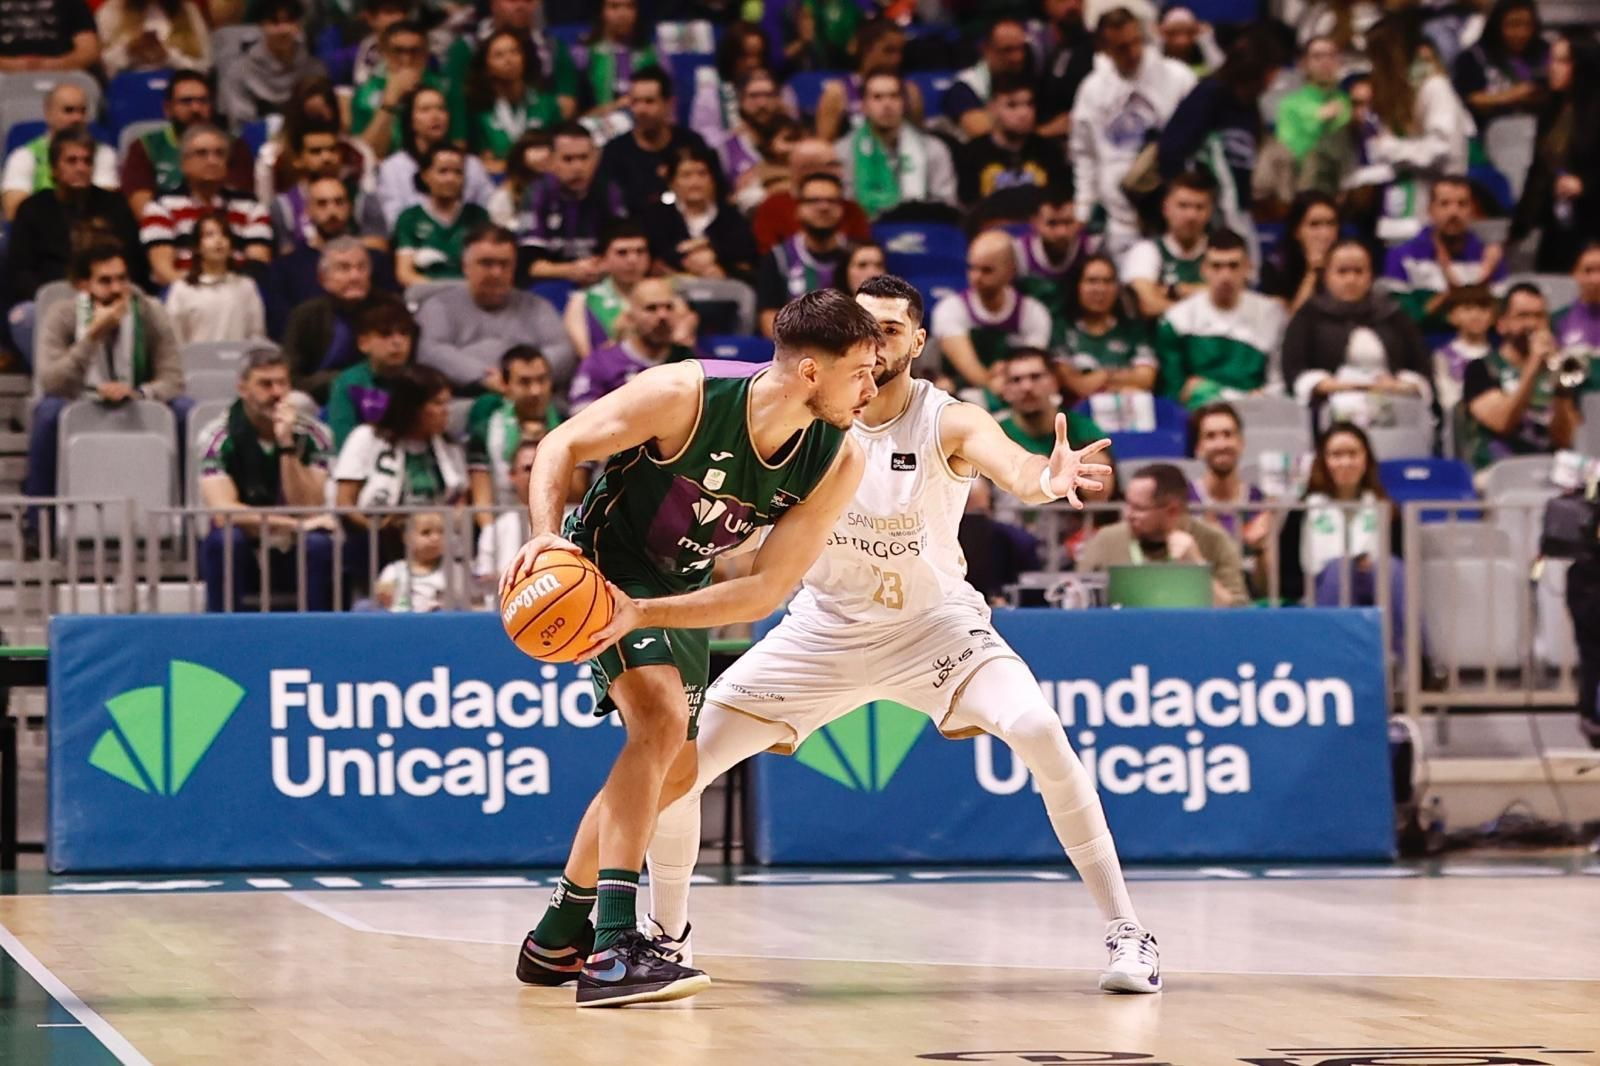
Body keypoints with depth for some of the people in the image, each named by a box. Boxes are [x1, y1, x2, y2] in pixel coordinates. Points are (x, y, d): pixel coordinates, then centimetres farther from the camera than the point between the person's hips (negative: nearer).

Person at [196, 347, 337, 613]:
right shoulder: (219, 437, -12)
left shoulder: (313, 435, -7)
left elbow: (308, 510, -17)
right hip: (240, 559, -1)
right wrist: (295, 525, -29)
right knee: (223, 539, -32)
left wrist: (287, 445, -26)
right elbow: (223, 513, -24)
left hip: (296, 556, 1)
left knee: (320, 544, -30)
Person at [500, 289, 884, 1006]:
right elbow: (562, 444, -19)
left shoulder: (837, 464, -18)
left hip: (682, 589, 7)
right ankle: (613, 949, -33)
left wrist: (646, 614, -33)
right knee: (662, 719, -28)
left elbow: (765, 591, -21)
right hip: (605, 565, -7)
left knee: (673, 768, 18)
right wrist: (545, 535, -37)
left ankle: (557, 939, 38)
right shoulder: (685, 396, -29)